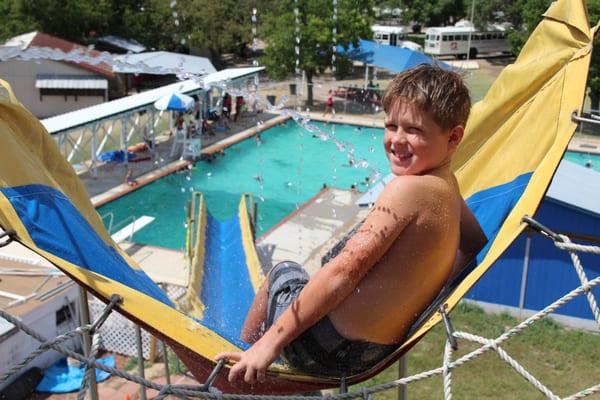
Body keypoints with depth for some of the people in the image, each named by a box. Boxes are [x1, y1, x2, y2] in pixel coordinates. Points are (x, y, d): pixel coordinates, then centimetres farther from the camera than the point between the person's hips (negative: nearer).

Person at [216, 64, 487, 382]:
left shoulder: (408, 188, -23)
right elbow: (476, 243, 21)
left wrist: (270, 342, -21)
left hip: (329, 349, -8)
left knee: (283, 272, 22)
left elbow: (344, 271, -26)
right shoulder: (449, 189, 3)